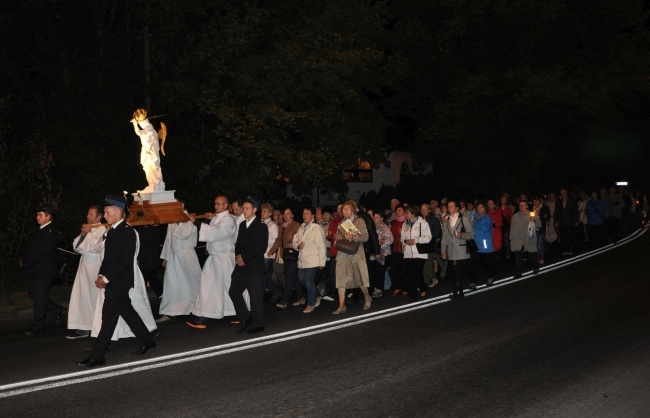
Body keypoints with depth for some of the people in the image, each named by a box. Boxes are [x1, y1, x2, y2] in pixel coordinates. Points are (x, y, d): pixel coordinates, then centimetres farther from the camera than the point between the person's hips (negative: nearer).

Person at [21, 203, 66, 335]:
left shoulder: (50, 233, -16)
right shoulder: (41, 231, 14)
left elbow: (40, 252, -21)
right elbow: (32, 249, 17)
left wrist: (25, 263, -14)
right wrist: (24, 260, 2)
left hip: (43, 271, -10)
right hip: (35, 270, 10)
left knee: (39, 297, -1)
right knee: (33, 294, 14)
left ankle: (38, 325, 11)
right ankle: (58, 312, 25)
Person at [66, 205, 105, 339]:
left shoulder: (103, 230, -11)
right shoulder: (87, 229, 14)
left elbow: (98, 247, -24)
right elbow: (76, 247, 11)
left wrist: (88, 233, -15)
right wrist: (83, 234, -5)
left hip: (96, 267, -8)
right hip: (84, 266, 8)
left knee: (95, 297, 2)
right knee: (81, 296, 5)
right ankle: (83, 327, 9)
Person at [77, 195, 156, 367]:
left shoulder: (128, 232, -14)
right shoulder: (112, 231, 12)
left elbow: (125, 260, -20)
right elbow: (107, 257, 15)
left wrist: (106, 278, -18)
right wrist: (101, 276, 1)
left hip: (119, 281, -9)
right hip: (112, 281, 9)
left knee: (108, 316, -5)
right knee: (126, 311, 15)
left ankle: (97, 356, 0)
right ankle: (147, 340, 28)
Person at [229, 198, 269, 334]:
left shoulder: (261, 226, -7)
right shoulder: (242, 225, 15)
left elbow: (262, 248, -13)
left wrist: (244, 258, -13)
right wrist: (238, 256, -1)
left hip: (254, 266, -7)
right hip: (241, 266, 7)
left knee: (255, 295, -2)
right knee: (234, 291, 5)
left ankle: (258, 324, 11)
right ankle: (245, 318, 20)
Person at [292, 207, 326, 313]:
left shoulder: (317, 228, -8)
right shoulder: (301, 228, 12)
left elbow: (321, 246, -10)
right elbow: (294, 242, 18)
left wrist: (322, 262, -11)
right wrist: (298, 245, -6)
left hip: (313, 260, -7)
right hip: (302, 260, 7)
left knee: (309, 281, -6)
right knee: (302, 279, 13)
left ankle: (310, 304, 11)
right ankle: (317, 296, 33)